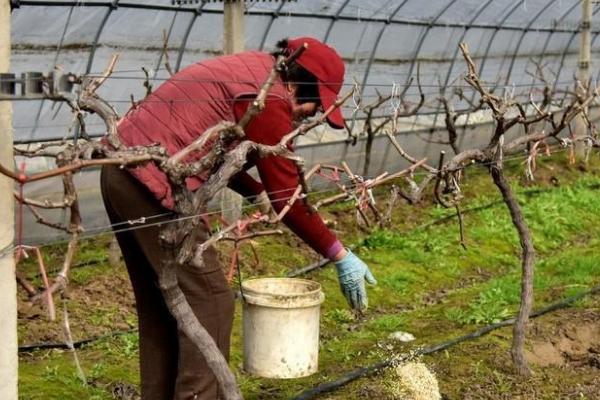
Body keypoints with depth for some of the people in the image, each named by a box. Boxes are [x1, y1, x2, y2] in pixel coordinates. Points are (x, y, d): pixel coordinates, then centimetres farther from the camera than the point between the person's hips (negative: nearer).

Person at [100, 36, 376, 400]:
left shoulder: (250, 72, 16)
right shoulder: (269, 98, -13)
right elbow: (287, 196, -12)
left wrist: (260, 193, 19)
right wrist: (340, 255, -5)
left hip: (123, 173, 11)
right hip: (152, 184, -11)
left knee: (160, 305, 18)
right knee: (209, 301, -4)